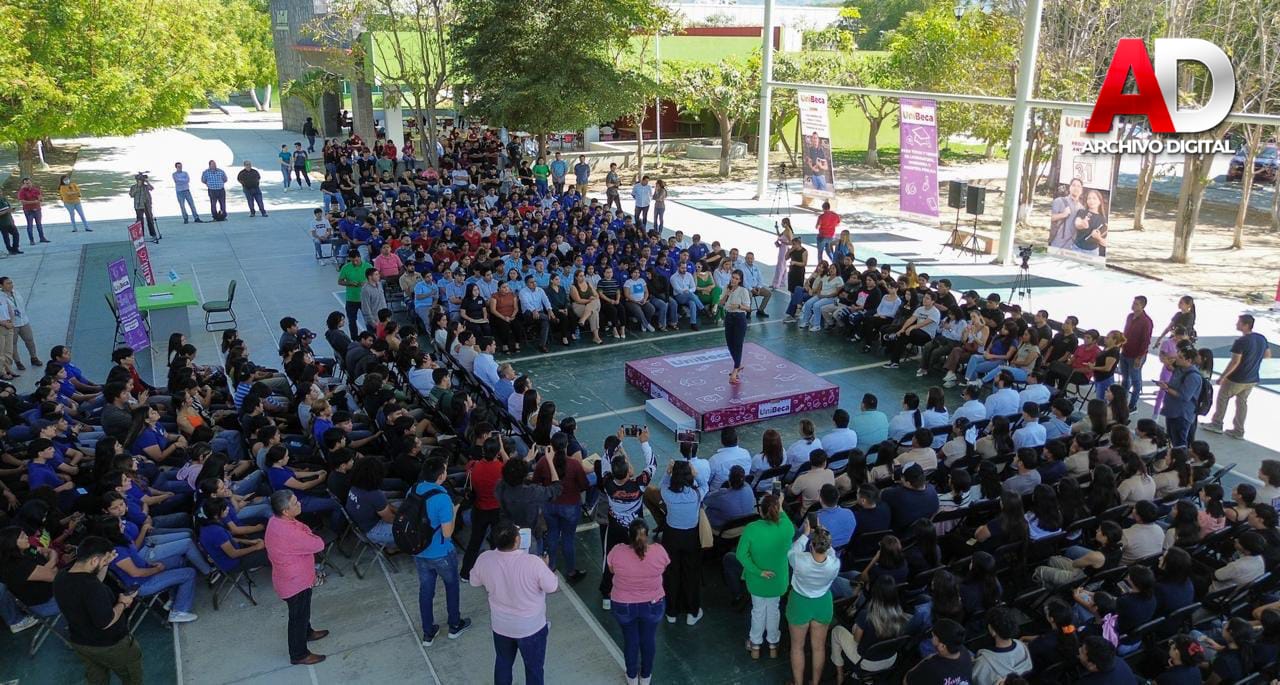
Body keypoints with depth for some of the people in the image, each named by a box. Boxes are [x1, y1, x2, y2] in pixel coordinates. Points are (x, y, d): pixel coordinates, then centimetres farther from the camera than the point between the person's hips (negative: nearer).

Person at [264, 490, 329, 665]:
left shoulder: (277, 520, -8)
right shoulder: (289, 533, -38)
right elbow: (318, 545, -27)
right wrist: (312, 537, -9)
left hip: (294, 576, 9)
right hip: (295, 581, -9)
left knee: (302, 611, 31)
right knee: (298, 615, 11)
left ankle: (307, 632, 55)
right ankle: (299, 655, 29)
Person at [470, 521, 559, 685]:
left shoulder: (484, 559, -21)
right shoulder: (533, 563, -33)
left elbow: (475, 582, 0)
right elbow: (553, 587, -17)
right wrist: (544, 567, 0)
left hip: (500, 625, 3)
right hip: (531, 627, -3)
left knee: (503, 662, 29)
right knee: (534, 667, 21)